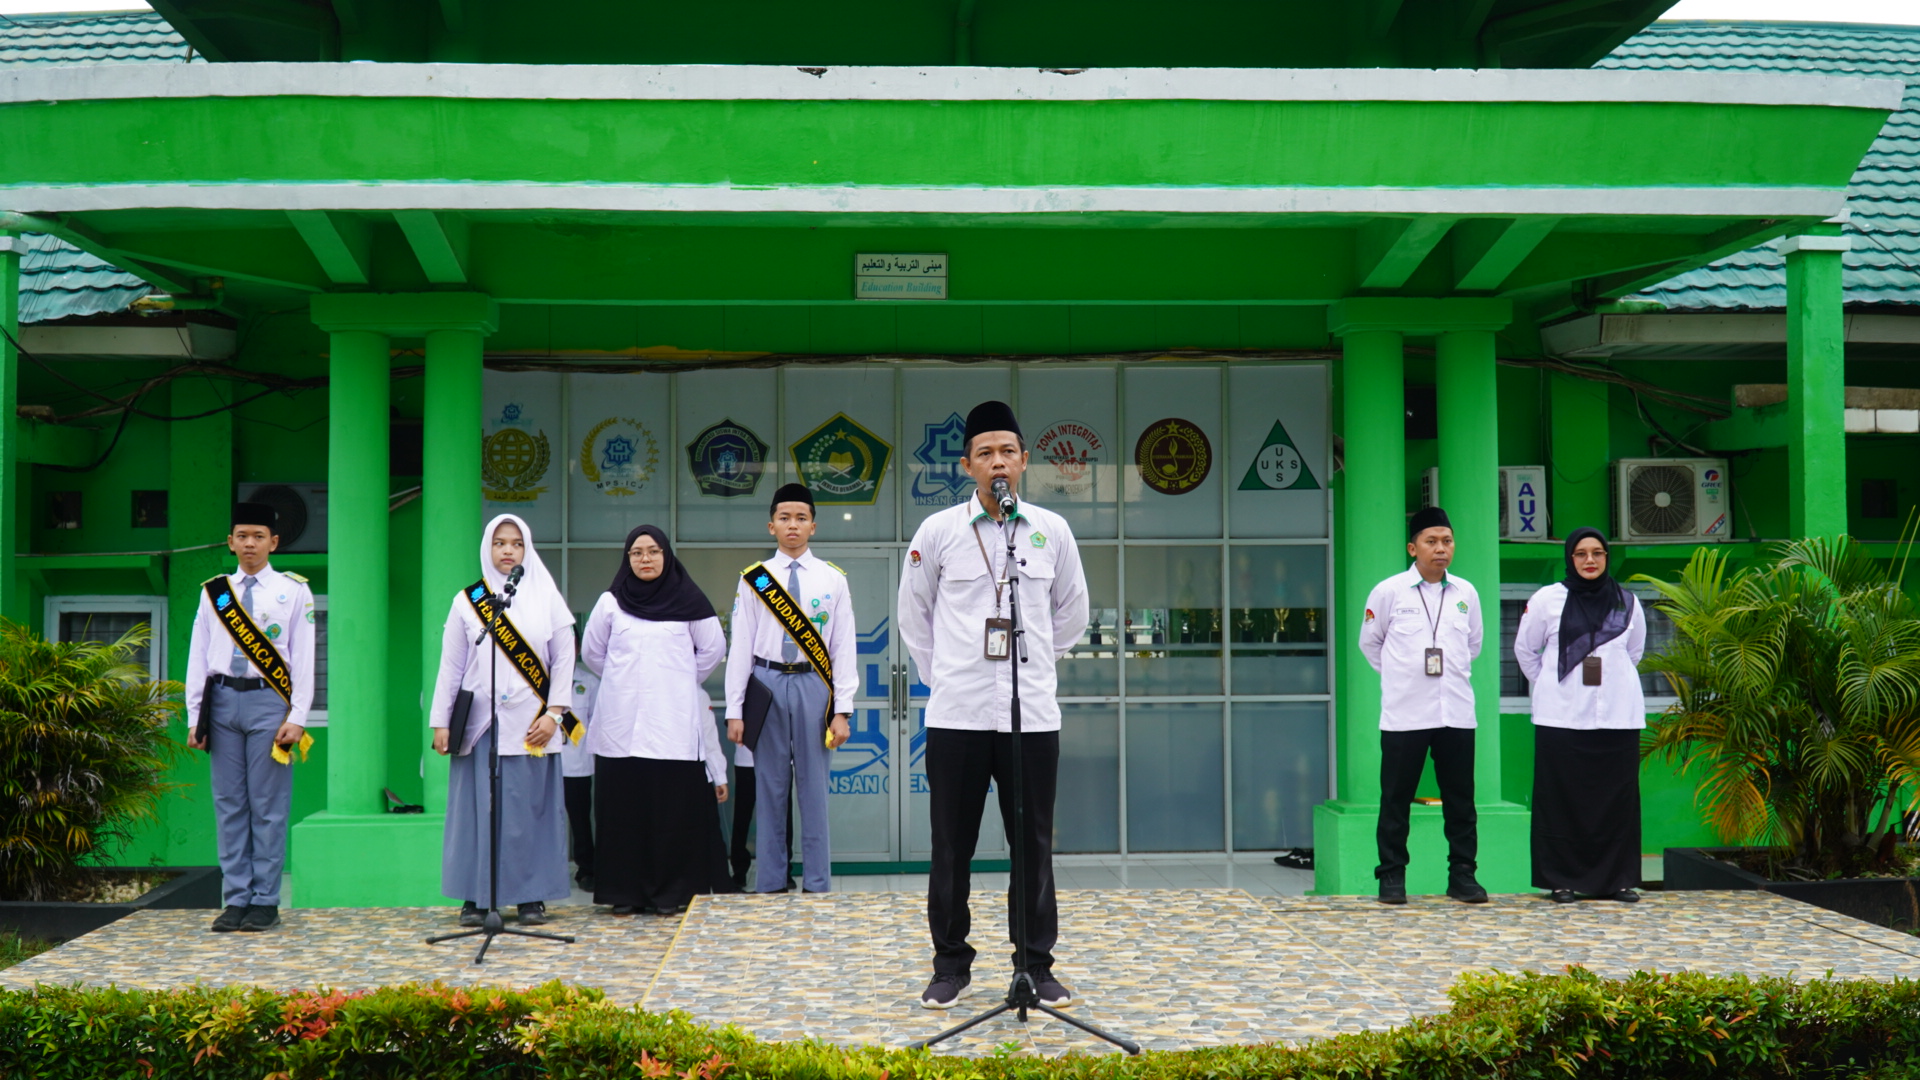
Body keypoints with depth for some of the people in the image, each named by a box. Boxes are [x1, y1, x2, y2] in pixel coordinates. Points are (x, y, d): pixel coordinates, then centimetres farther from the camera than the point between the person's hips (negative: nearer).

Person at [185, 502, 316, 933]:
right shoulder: (213, 592, 11)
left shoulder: (293, 591, 4)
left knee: (268, 806, -1)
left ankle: (265, 902, 5)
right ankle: (236, 900, 11)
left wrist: (297, 718, -7)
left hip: (268, 701, -3)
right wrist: (195, 717, 5)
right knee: (228, 804, 5)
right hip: (223, 700, 3)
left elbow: (304, 659, 0)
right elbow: (197, 658, 11)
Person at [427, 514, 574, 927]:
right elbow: (450, 666, 8)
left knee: (531, 808, 0)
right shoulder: (468, 601, 7)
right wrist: (441, 721, 3)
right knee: (479, 807, -1)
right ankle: (475, 897, 5)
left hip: (531, 723, 0)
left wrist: (553, 713, -5)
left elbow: (563, 661, 5)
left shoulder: (547, 598, 7)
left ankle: (532, 896, 8)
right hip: (480, 721, 0)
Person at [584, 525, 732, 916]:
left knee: (673, 808, -4)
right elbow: (591, 652, 19)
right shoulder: (611, 602, 8)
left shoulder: (687, 601, 5)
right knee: (623, 808, 0)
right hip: (621, 724, 1)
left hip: (673, 723, -1)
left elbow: (713, 649, 14)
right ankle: (626, 893, 7)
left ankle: (670, 893, 3)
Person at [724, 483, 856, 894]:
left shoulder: (833, 580, 5)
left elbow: (843, 648, 3)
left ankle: (817, 883, 10)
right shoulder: (754, 579, 4)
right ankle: (770, 882, 14)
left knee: (814, 787, 3)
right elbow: (740, 646, 4)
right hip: (767, 683, 0)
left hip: (813, 685, 0)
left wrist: (841, 710, -3)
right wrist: (734, 711, 0)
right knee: (769, 787, 5)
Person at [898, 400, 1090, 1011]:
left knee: (1034, 846, 6)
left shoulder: (1052, 531, 5)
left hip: (1033, 714, 1)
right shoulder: (938, 532, 0)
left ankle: (1037, 966, 16)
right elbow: (913, 614, 13)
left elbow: (1072, 613, 19)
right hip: (956, 715, -1)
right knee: (951, 849, 5)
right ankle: (951, 966, 17)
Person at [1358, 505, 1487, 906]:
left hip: (1456, 713, 3)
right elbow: (1369, 643, 10)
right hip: (1403, 714, -2)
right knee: (1396, 798, 3)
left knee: (1460, 798, 5)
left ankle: (1462, 873, 14)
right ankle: (1391, 875, 10)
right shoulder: (1388, 592, -1)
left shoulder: (1466, 593, 7)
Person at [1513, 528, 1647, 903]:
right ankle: (1563, 879, 6)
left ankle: (1618, 878, 12)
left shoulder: (1627, 602, 8)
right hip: (1561, 717, -2)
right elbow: (1525, 650, 11)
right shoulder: (1547, 599, 1)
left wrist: (1610, 681, 14)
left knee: (1617, 798, 2)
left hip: (1617, 716, 2)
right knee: (1562, 800, -1)